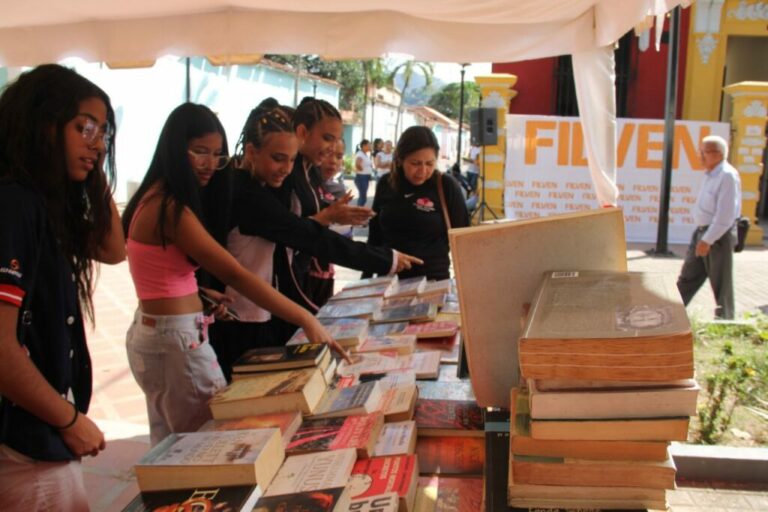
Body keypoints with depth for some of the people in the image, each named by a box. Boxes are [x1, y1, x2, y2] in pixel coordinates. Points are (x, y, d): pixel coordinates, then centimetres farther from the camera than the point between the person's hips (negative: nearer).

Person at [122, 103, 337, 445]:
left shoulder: (152, 198, 9)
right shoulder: (170, 208, -21)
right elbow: (235, 275, -28)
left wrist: (200, 294, 4)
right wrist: (306, 320, -30)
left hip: (153, 332, 10)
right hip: (177, 340, -10)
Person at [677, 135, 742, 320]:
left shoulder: (728, 176, -18)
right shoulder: (710, 174, 11)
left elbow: (725, 215, -23)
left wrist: (708, 240, -22)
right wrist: (702, 236, 16)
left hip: (719, 235, -9)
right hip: (702, 231, 9)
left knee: (721, 285, 3)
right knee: (687, 279, 13)